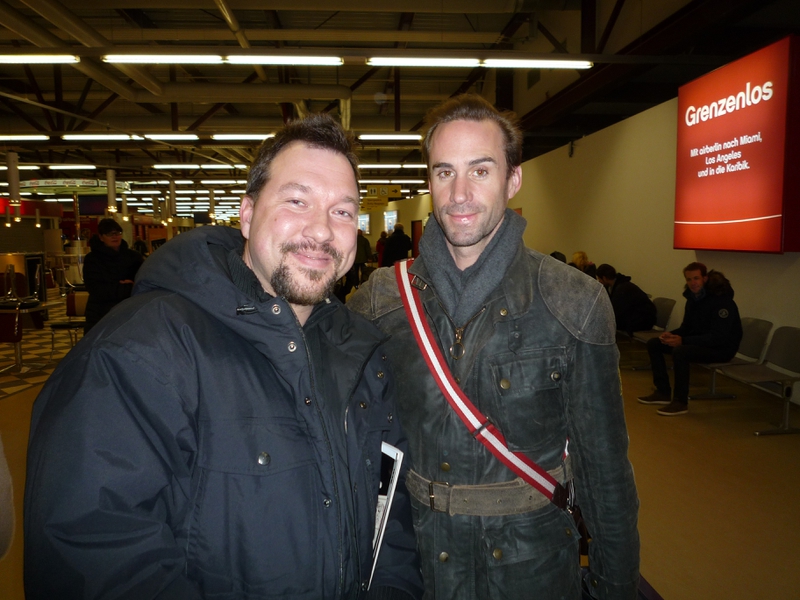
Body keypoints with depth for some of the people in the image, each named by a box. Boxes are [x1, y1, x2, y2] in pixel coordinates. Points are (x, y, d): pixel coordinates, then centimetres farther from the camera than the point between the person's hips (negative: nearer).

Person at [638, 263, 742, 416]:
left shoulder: (721, 300, -23)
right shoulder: (693, 296, 2)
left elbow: (718, 337, -29)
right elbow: (687, 327, 11)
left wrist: (683, 340, -34)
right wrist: (672, 334, -11)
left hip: (722, 347, -9)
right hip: (699, 341, 9)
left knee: (680, 351, -35)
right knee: (654, 344, 1)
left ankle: (681, 402, -21)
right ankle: (663, 392, 7)